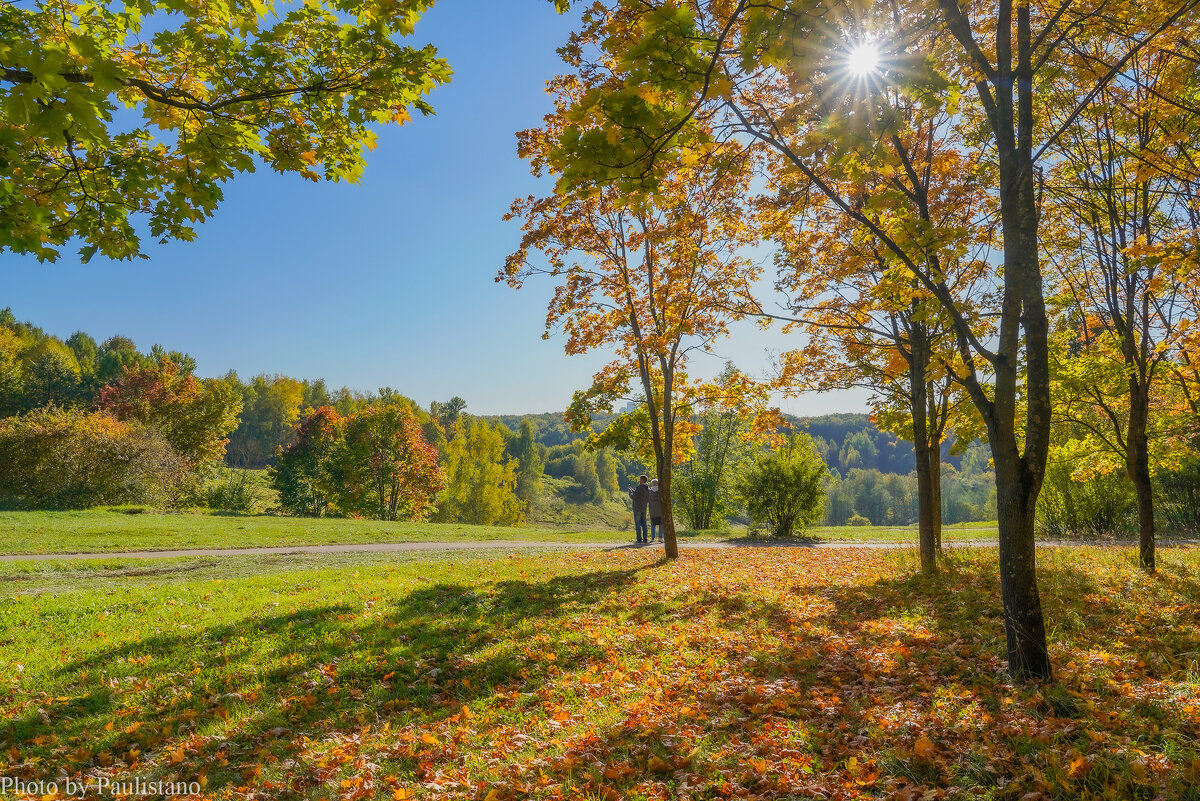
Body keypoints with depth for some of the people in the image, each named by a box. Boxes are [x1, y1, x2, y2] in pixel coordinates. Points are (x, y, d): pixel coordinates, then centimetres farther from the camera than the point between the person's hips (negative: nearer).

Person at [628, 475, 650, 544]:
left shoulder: (639, 488, -18)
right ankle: (645, 539, 9)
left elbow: (633, 497, -18)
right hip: (644, 509, 7)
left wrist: (630, 491, 4)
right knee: (643, 524, 10)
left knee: (638, 524, -4)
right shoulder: (648, 489, 8)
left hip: (637, 508, -7)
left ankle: (639, 540, -6)